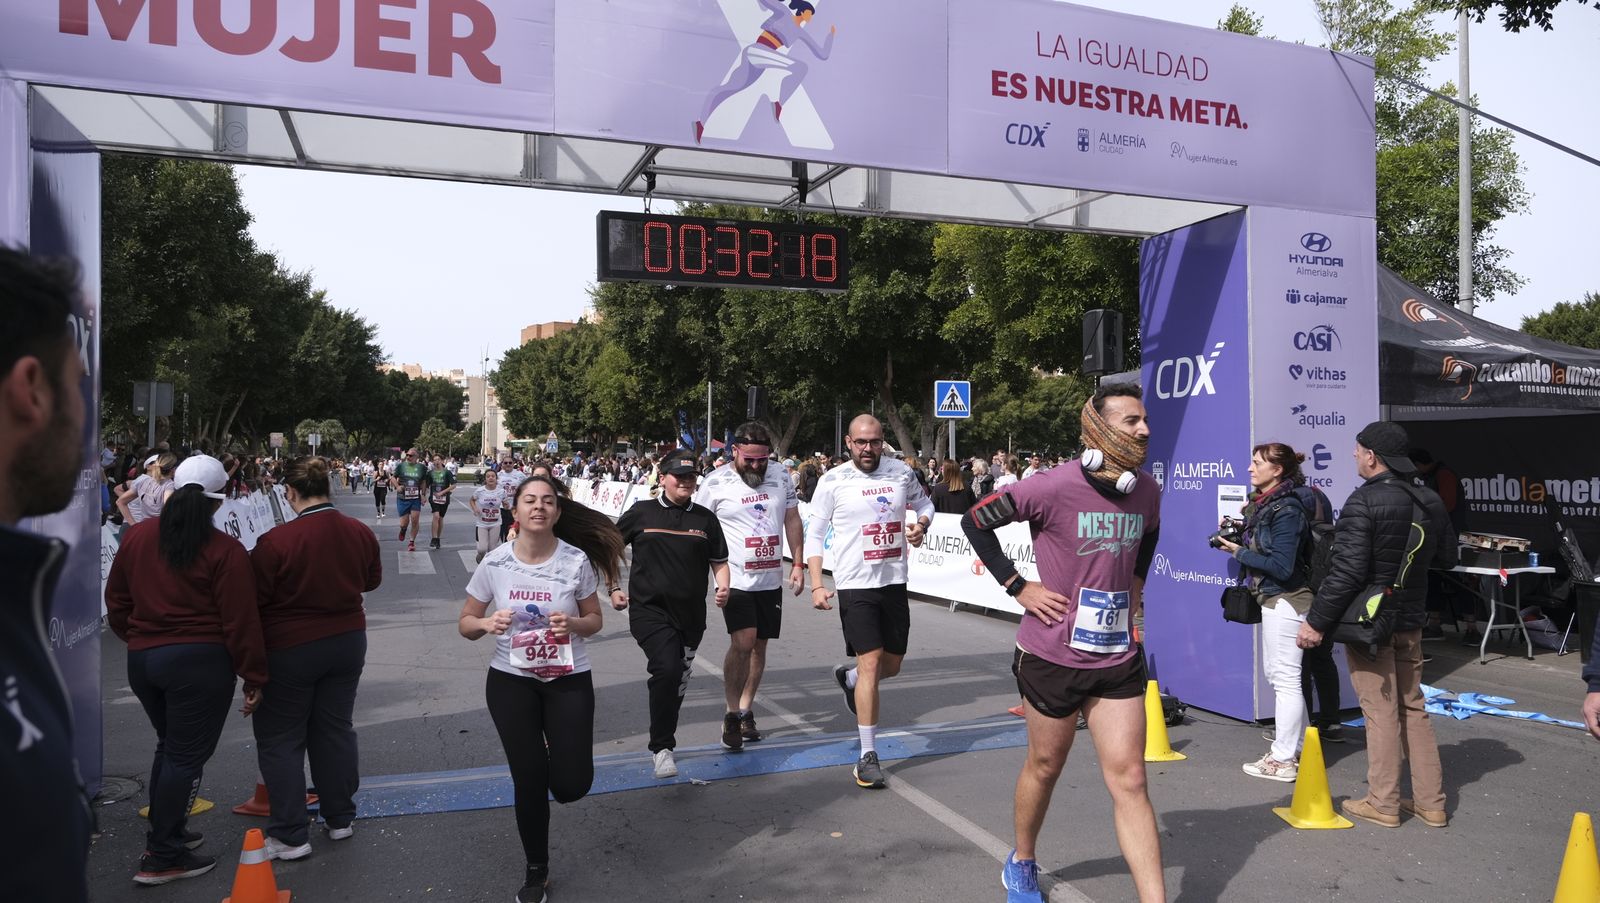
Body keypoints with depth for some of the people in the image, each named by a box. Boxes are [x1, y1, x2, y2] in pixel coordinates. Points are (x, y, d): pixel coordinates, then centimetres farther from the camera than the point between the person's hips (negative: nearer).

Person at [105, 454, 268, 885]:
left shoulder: (137, 536, 4)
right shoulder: (225, 551, -14)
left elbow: (116, 600, 15)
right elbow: (241, 622, -14)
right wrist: (254, 677, -7)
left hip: (142, 658, 7)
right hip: (200, 661, -7)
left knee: (169, 746, 23)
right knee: (187, 755, 3)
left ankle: (166, 833, 32)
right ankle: (162, 858, 8)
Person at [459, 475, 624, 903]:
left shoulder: (577, 561, -11)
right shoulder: (495, 563, -8)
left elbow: (594, 620, 1)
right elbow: (465, 623, 2)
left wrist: (573, 624, -21)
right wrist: (487, 624, -21)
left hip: (568, 680, 0)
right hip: (510, 681, 1)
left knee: (572, 785, -4)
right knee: (529, 782, 7)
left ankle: (555, 753, 36)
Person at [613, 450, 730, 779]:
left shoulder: (705, 518, 7)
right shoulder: (642, 512, 0)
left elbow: (719, 562, 12)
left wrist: (723, 588, -7)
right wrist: (613, 588, 4)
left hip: (691, 613, 4)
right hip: (649, 608, -3)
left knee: (680, 679, 14)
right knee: (667, 668, -22)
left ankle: (665, 731, 40)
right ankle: (661, 747, -10)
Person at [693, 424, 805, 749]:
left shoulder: (780, 478, 5)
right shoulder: (715, 483, -7)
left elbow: (792, 520, 11)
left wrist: (797, 564, 6)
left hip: (771, 579, 5)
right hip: (735, 579, -4)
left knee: (759, 646, 11)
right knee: (743, 643, -16)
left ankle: (746, 710, 25)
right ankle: (732, 714, 0)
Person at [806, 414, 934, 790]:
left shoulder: (901, 473, 2)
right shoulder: (833, 480, -6)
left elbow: (925, 503, 20)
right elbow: (814, 535, -2)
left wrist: (921, 525, -3)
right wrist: (817, 585, -11)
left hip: (894, 583, 4)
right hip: (855, 586, -4)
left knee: (892, 666, 15)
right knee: (870, 664, -10)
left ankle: (847, 678, 49)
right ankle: (868, 756, 0)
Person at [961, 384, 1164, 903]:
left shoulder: (1147, 491, -1)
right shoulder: (1055, 488, -19)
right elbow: (975, 521, -9)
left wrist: (1135, 583, 13)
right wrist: (1017, 586, -13)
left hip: (1118, 656, 4)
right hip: (1054, 655, -3)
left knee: (1128, 780, 2)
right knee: (1045, 766, 16)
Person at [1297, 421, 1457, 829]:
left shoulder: (1364, 501, -18)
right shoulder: (1430, 502, 5)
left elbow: (1348, 570, -23)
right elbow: (1446, 559, 15)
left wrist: (1317, 621, -18)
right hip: (1410, 621, 7)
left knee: (1381, 712, 1)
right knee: (1413, 709, 16)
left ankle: (1383, 804, 11)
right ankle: (1431, 802, 21)